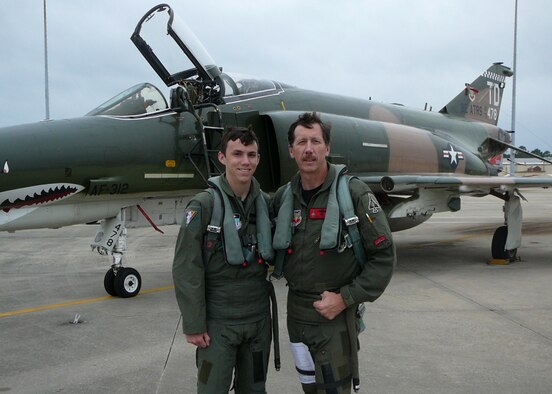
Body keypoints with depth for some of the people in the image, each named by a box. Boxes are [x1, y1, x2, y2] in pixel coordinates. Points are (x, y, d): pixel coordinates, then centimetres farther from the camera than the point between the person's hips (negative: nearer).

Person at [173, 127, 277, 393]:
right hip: (218, 321, -4)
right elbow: (186, 269, -13)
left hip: (259, 319, 5)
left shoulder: (266, 203, 3)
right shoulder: (204, 205, -12)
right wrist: (194, 325, -14)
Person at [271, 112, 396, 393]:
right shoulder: (283, 197, 2)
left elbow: (384, 256, -12)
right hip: (296, 310, 5)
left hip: (336, 314, -5)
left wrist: (345, 298, -16)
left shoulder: (353, 193, -13)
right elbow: (275, 245, 19)